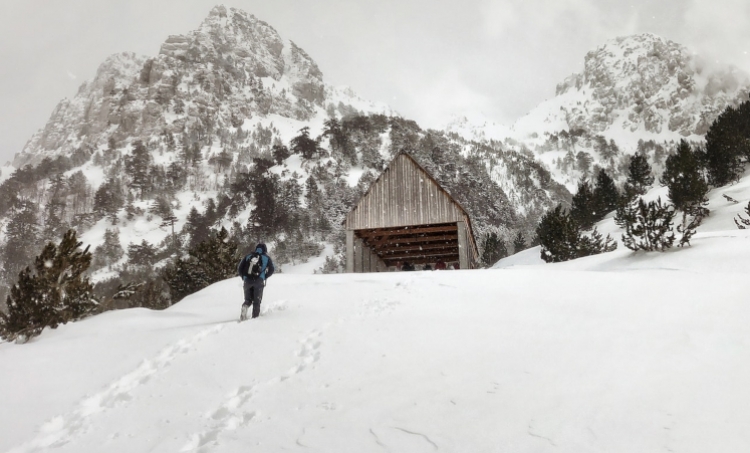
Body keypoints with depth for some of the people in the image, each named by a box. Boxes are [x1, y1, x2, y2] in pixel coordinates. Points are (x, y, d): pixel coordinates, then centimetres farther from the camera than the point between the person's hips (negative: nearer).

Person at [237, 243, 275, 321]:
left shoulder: (248, 256, 20)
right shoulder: (266, 257, 15)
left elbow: (239, 268, 13)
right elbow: (271, 270, 4)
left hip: (247, 280, 2)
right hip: (259, 281, -2)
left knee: (248, 300, 13)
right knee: (257, 301, 6)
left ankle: (245, 306, -17)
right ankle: (255, 317, -5)